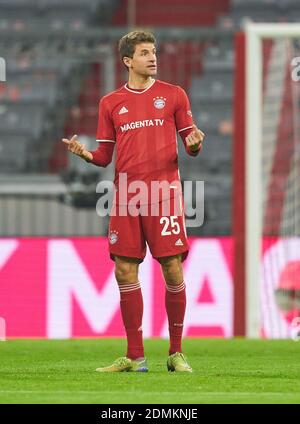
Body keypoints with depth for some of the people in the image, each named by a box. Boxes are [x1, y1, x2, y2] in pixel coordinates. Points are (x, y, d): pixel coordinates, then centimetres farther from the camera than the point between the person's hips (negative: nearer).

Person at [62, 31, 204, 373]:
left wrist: (194, 143, -14)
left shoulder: (173, 95, 8)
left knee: (172, 268, -6)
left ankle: (176, 353, 5)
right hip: (126, 195, 2)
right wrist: (85, 154, -8)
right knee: (125, 271, -1)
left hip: (164, 191, -2)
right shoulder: (111, 103, 12)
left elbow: (190, 145, 9)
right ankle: (135, 356, 7)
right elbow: (105, 156, 13)